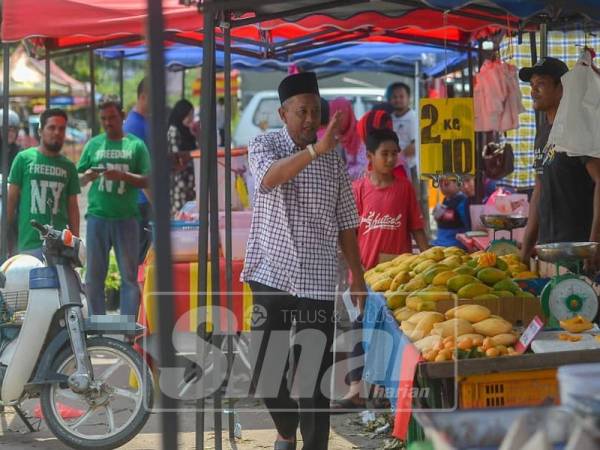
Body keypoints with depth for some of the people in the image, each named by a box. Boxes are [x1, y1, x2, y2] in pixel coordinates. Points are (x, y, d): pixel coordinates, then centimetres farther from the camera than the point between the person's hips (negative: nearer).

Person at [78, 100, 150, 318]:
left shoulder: (136, 145, 6)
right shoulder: (93, 144, 11)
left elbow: (146, 180, 1)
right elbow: (80, 179, 9)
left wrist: (123, 175, -16)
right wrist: (88, 176, -13)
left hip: (126, 218, -2)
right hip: (97, 217, 2)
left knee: (129, 276, -1)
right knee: (94, 276, 3)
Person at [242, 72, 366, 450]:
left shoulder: (334, 160, 6)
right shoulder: (265, 145, -1)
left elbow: (345, 223, 11)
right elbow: (269, 178, -25)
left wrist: (357, 275, 9)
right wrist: (315, 150, -38)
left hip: (317, 280, 0)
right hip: (272, 275, 0)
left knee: (315, 376, -3)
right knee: (266, 371, 8)